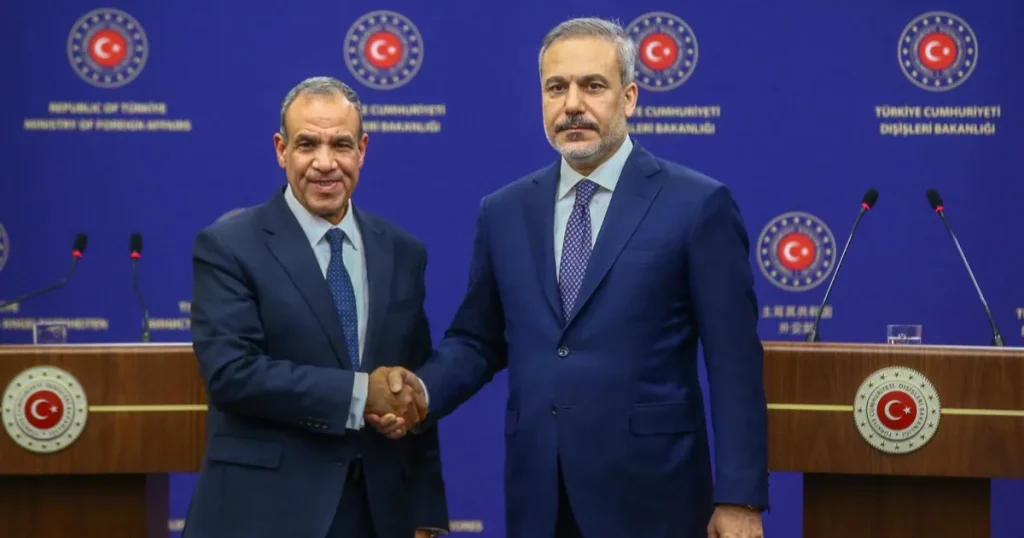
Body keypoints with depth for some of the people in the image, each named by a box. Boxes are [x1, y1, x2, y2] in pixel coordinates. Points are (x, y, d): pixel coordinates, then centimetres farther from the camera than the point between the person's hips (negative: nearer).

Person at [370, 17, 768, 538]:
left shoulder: (697, 204, -3)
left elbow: (734, 363, -6)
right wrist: (424, 391, -6)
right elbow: (478, 339, 15)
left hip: (649, 493, -4)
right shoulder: (504, 211, 10)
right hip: (538, 496, 4)